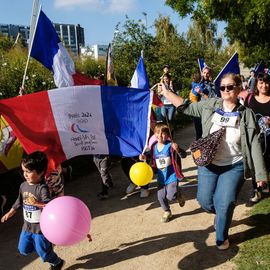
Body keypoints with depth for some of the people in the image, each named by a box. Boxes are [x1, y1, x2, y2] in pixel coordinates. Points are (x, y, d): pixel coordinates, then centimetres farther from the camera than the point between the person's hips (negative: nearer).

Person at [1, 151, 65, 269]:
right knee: (23, 250, 18)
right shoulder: (23, 185, -2)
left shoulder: (42, 188, -25)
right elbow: (19, 202, 14)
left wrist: (37, 203, -54)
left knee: (43, 252, 7)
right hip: (27, 225, 7)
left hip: (40, 227, -7)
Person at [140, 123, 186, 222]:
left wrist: (177, 149, -40)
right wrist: (144, 159, -5)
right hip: (161, 177, 5)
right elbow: (153, 162, 13)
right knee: (161, 197, 9)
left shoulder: (170, 145, -16)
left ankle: (178, 194, 22)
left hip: (172, 176, -5)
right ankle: (167, 212, 36)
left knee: (171, 196, -14)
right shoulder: (154, 147, 0)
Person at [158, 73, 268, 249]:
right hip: (209, 164, 3)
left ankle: (222, 238, 27)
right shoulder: (210, 106, -4)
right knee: (205, 201, 7)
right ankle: (221, 213, 45)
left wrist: (260, 174, -10)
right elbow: (187, 107, 5)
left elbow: (255, 145, -9)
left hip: (234, 167, -2)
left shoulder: (246, 114, -9)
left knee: (225, 204, -4)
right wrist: (166, 93, 1)